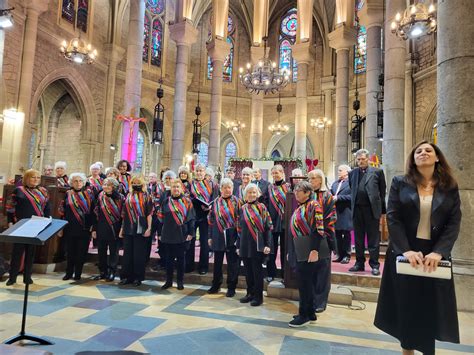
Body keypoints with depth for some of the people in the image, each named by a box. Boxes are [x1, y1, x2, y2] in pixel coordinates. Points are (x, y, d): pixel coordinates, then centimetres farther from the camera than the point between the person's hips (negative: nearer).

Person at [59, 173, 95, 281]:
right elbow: (62, 211, 7)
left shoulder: (89, 194, 3)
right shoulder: (68, 194, 7)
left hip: (84, 228, -1)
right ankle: (69, 273, 24)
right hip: (70, 228, 1)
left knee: (81, 252, 4)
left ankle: (78, 274, 17)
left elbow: (93, 211, 1)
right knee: (70, 252, 9)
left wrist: (93, 226, -4)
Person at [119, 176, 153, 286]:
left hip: (140, 229, -4)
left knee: (139, 254, 1)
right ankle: (127, 276, 18)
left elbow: (149, 214, -4)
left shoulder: (146, 197, 1)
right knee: (127, 253, 8)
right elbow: (124, 214, 16)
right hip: (128, 229, 4)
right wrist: (122, 228, 13)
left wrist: (149, 228, -11)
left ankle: (138, 277, 12)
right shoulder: (128, 197, 13)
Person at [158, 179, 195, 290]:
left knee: (180, 258, 7)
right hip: (168, 234, 2)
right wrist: (160, 233, 6)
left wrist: (191, 233, -8)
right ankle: (168, 281, 22)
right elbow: (161, 217, 8)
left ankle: (180, 282, 19)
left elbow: (191, 218, -2)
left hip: (182, 235, -2)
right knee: (169, 258, 9)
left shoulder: (187, 201, -1)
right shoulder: (165, 201, 6)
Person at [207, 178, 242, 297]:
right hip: (218, 237, 3)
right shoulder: (216, 202, 7)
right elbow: (211, 220, 10)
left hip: (232, 237, -3)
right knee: (217, 262, 13)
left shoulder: (237, 202, -1)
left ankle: (231, 288, 18)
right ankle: (215, 285, 29)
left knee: (232, 263, 5)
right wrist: (210, 236, 7)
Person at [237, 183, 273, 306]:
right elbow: (239, 228, 12)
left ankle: (258, 296, 16)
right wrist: (238, 245, 11)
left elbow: (268, 227, -6)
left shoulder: (262, 207, -3)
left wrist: (268, 245, -12)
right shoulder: (243, 209, 8)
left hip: (258, 245, -4)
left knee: (257, 271, 4)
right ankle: (250, 293, 28)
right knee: (248, 271, 13)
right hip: (245, 245, 4)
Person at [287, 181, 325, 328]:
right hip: (298, 251, 9)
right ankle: (310, 313, 26)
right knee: (305, 282, 14)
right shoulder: (299, 208, 15)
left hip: (307, 251, -9)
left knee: (304, 282, -1)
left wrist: (314, 250, -23)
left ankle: (304, 315, 11)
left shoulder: (313, 205, -10)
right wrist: (290, 251, 19)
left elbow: (319, 229, -18)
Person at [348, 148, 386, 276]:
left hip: (372, 209, -3)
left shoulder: (377, 172, 2)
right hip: (357, 209, 4)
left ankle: (374, 265, 12)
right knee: (358, 239, 11)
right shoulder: (352, 173, 11)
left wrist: (382, 211, 0)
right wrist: (352, 207, 5)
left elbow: (382, 192, 2)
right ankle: (359, 263, 21)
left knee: (373, 239, 3)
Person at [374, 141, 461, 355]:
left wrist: (438, 252, -16)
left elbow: (454, 223, -2)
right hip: (404, 254, -1)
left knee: (431, 308, 9)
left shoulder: (450, 188, 4)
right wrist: (405, 250, -17)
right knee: (405, 306, 8)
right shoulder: (400, 183, 0)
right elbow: (392, 218, -7)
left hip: (435, 255, 1)